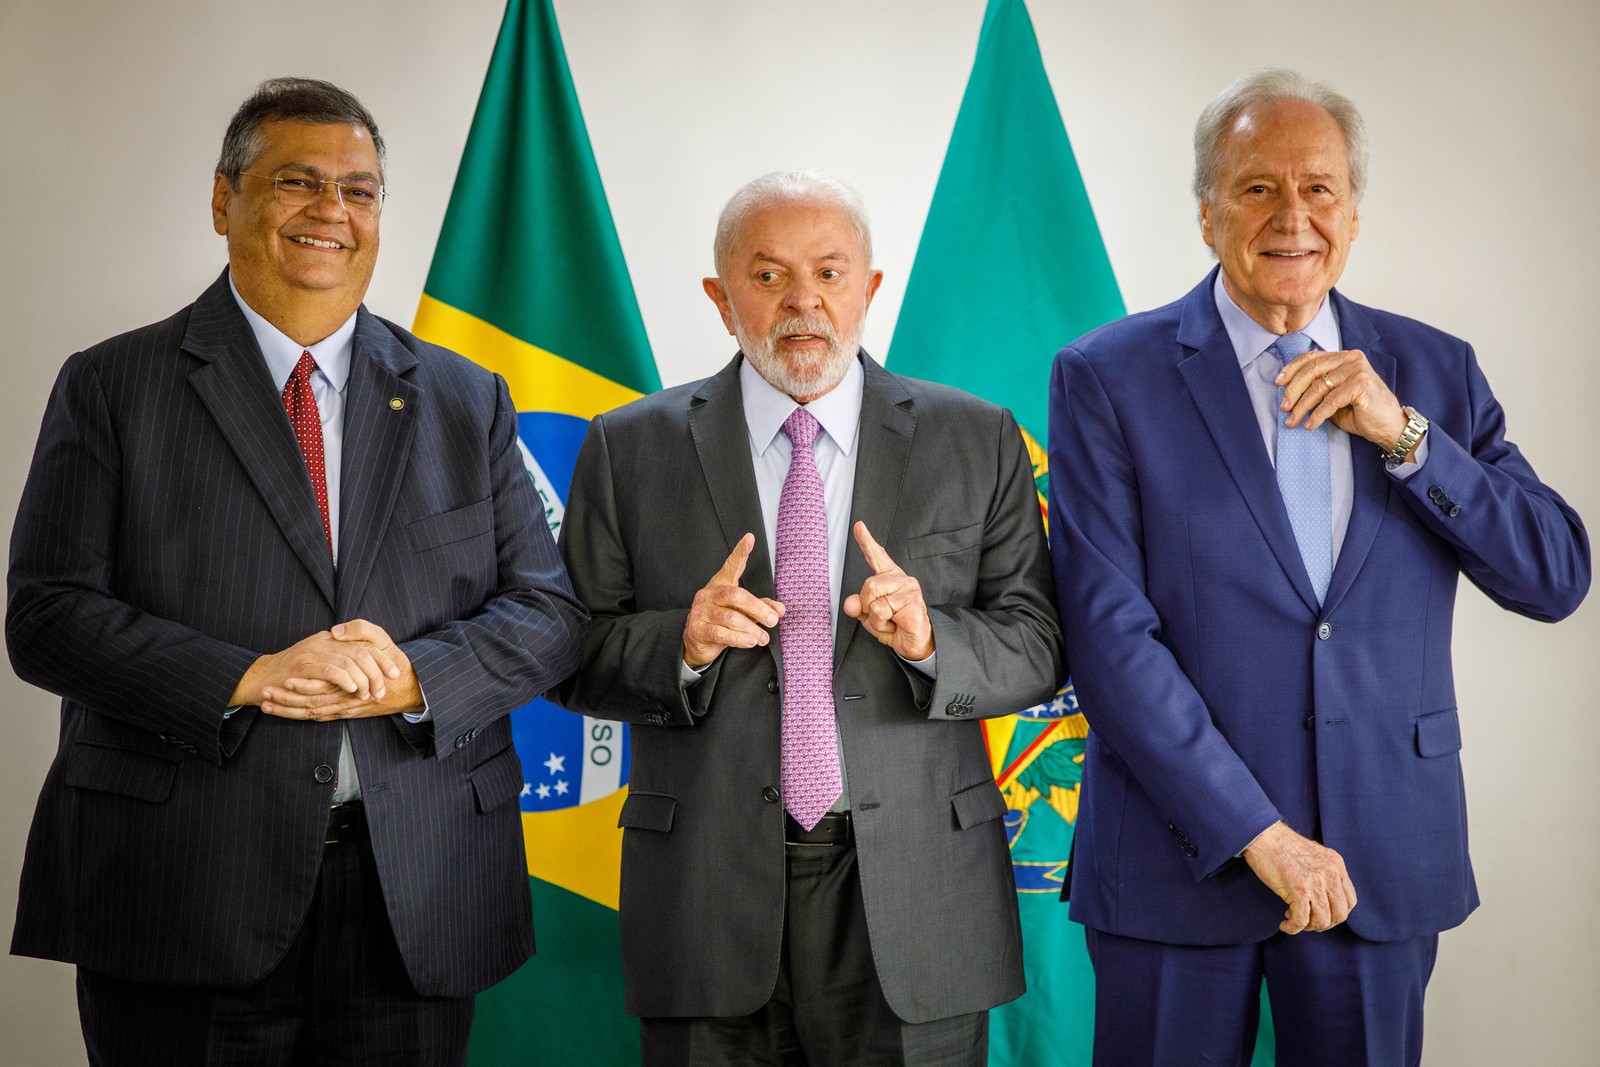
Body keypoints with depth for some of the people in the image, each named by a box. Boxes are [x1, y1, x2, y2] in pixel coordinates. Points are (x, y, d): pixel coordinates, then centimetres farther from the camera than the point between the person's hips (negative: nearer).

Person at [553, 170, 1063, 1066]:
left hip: (914, 890, 0)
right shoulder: (631, 449, 3)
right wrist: (682, 644, -16)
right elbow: (575, 655, 2)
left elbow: (1036, 649, 1)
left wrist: (930, 639, -18)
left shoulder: (977, 442, 4)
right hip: (710, 885, 0)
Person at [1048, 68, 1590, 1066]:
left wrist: (1402, 432, -12)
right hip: (1182, 855, -2)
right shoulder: (1108, 377, -5)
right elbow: (1108, 630, -11)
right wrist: (1258, 831, -15)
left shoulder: (1433, 371, 5)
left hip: (1384, 863, 3)